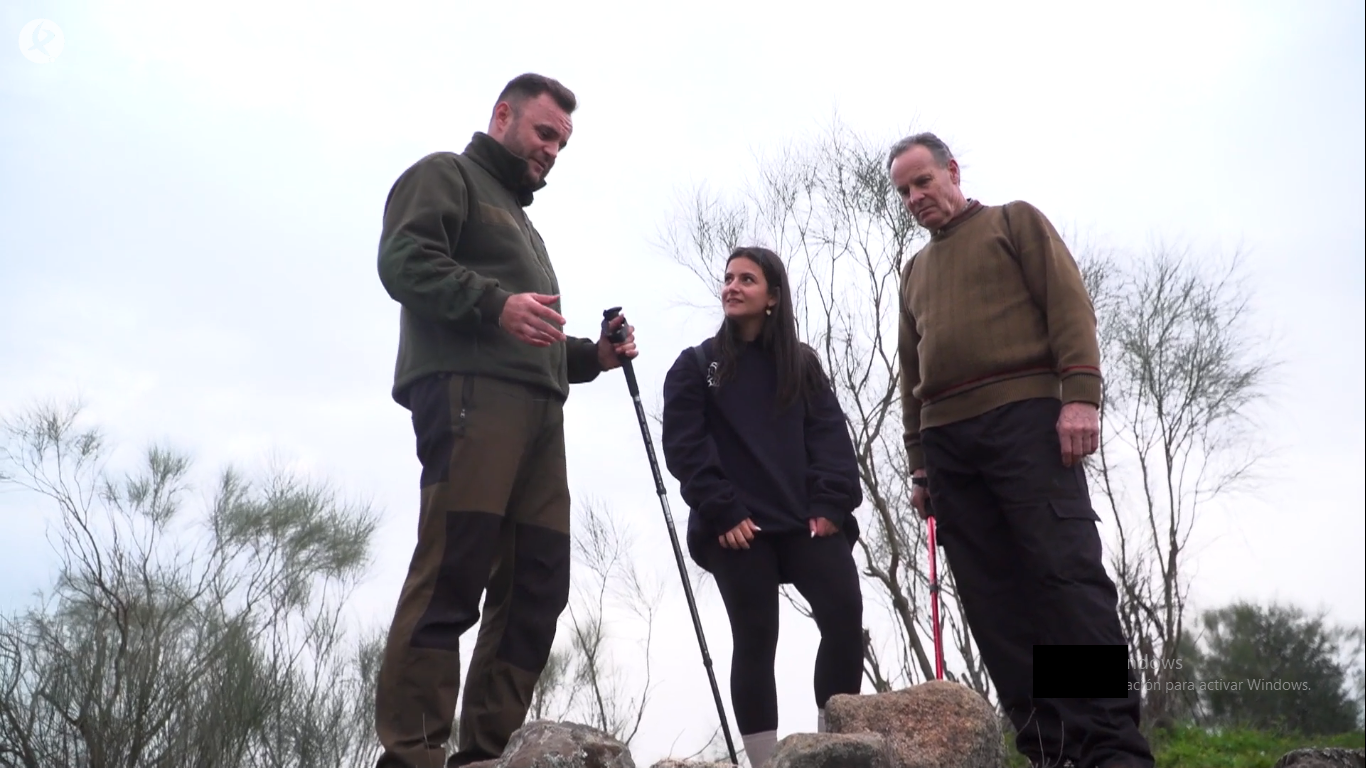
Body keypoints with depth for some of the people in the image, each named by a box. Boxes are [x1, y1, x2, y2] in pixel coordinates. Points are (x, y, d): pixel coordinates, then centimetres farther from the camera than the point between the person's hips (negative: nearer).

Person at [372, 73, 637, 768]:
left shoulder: (523, 222, 37)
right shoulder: (446, 175, 12)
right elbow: (403, 259, -8)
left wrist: (592, 355, 15)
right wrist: (496, 304, -20)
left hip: (537, 409, 9)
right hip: (468, 388, -8)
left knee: (536, 584, 0)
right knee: (451, 573, -15)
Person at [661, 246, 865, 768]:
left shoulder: (802, 363, 18)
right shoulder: (695, 364, 11)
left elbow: (830, 435, 9)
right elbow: (684, 446, 0)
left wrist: (831, 504, -7)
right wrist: (722, 513, -12)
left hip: (804, 519, 2)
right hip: (737, 527, -2)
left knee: (845, 616, -13)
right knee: (755, 639, -4)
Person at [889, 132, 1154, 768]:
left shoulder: (1014, 222, 13)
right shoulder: (914, 272, 27)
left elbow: (1069, 304, 0)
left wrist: (1080, 396, -14)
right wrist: (919, 463, 16)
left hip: (1023, 415, -5)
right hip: (946, 440, 5)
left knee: (1067, 575, -13)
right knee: (994, 601, -1)